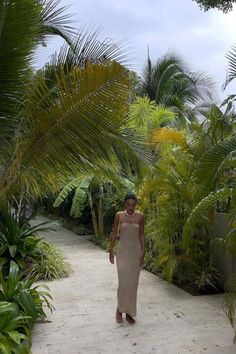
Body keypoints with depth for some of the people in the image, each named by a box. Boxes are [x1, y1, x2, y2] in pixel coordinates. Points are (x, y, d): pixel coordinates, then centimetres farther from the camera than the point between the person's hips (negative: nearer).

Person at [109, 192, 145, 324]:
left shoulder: (140, 216, -2)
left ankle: (130, 312, 20)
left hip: (136, 252, 1)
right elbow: (114, 234, 2)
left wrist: (143, 252, -4)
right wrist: (111, 250, 0)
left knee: (133, 283, 6)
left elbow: (141, 235, 1)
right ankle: (120, 308, 17)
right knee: (123, 282, -6)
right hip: (123, 251, -1)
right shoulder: (119, 215, -3)